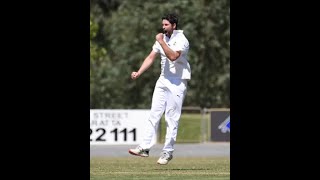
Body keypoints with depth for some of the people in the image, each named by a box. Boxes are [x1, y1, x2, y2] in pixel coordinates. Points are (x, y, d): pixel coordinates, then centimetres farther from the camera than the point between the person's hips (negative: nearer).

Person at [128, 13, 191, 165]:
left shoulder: (181, 40, -11)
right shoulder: (162, 39, 11)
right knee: (154, 114, 0)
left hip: (177, 82, -7)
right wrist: (139, 73, -2)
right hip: (163, 81, 7)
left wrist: (161, 42, -22)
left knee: (172, 118, -6)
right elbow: (151, 57, 9)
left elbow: (173, 56, -27)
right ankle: (145, 148, -2)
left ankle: (168, 152, -1)